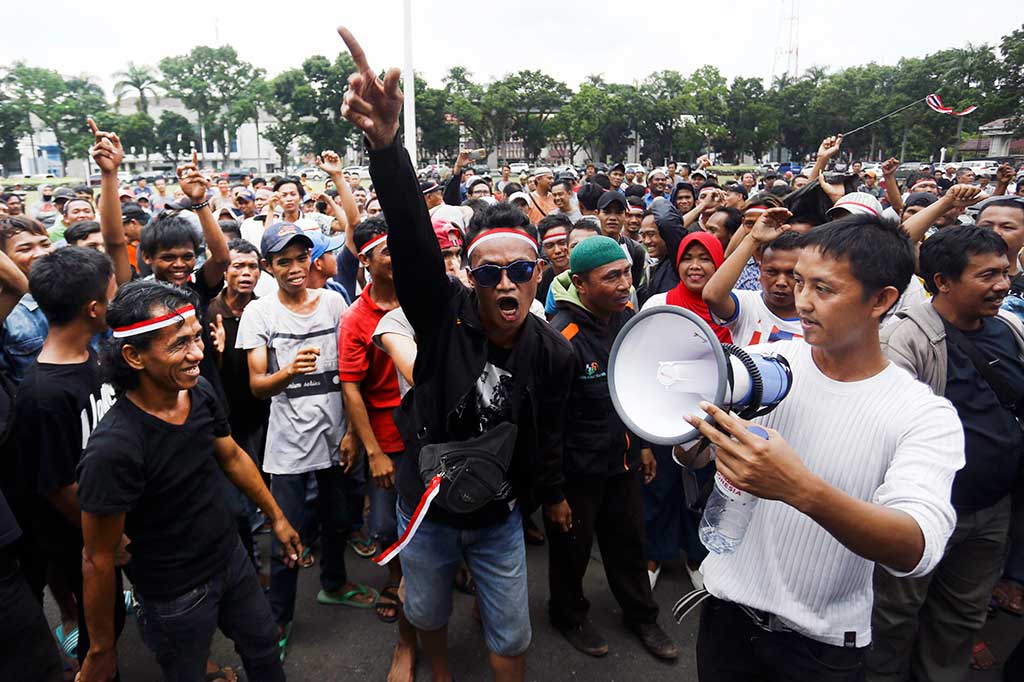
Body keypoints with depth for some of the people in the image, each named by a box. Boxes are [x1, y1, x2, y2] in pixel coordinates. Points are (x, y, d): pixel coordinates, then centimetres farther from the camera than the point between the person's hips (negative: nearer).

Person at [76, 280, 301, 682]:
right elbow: (98, 561, -21)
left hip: (232, 559, 6)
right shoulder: (113, 448, -32)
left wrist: (277, 517, 13)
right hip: (175, 595, -6)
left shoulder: (201, 393, -12)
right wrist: (101, 649, -10)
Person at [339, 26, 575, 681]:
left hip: (499, 517, 1)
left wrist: (553, 494, 17)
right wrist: (386, 145, -56)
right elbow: (412, 238, -40)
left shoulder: (553, 351, -15)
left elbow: (548, 434, 1)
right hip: (427, 507, 0)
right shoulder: (444, 313, -22)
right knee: (428, 613, 25)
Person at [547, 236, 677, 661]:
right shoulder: (562, 338, -26)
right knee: (572, 547, 16)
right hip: (577, 468, -6)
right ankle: (569, 616, 43)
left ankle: (640, 615, 46)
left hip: (624, 459, 6)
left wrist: (644, 443, 16)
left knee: (629, 543, 22)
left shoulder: (628, 317, -3)